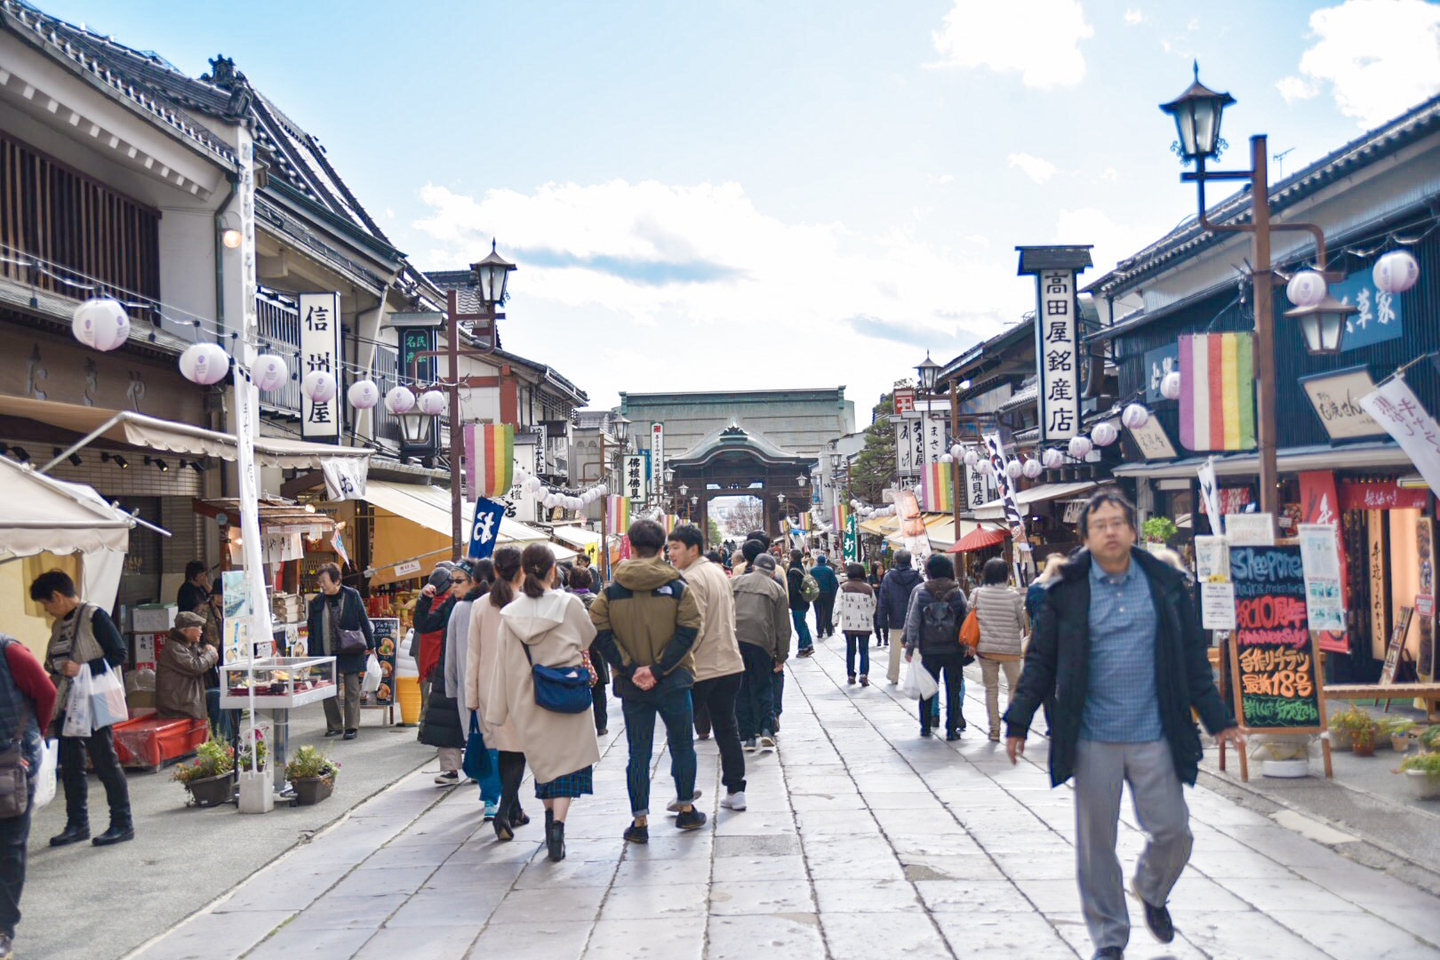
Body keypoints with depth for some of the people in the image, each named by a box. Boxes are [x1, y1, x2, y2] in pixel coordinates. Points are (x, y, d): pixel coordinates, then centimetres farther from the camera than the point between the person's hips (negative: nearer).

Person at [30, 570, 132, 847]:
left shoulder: (94, 616, -11)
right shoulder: (59, 624, 14)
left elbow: (118, 654, -15)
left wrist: (82, 668, -22)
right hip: (66, 706, 8)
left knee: (105, 763, -3)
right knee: (71, 766, 11)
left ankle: (123, 824, 3)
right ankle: (77, 824, 20)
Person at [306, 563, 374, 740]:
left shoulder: (352, 596, -5)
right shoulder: (317, 602, 2)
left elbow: (363, 620, 2)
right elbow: (312, 630, 6)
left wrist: (370, 645, 4)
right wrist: (312, 656, 4)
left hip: (350, 653, -3)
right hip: (327, 654, 3)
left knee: (352, 691, 2)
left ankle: (352, 727, 9)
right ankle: (334, 726, 19)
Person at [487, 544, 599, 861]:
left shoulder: (510, 614, -2)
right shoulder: (570, 605, -8)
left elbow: (503, 664, 1)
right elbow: (589, 639, 9)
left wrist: (497, 712, 6)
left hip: (528, 703, 3)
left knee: (543, 760, 19)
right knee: (568, 760, 2)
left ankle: (551, 819, 28)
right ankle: (557, 825, -14)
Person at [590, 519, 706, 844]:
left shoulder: (611, 591, -3)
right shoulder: (677, 587, -7)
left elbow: (601, 635, -8)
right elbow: (688, 632, -13)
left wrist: (630, 669, -9)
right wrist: (659, 668, -13)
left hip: (631, 685, 1)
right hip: (673, 682, -1)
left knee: (638, 752, 8)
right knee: (682, 745, 16)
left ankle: (640, 821, 9)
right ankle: (686, 809, 26)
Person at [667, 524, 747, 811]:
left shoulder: (692, 578, -15)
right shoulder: (718, 572, 11)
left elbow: (694, 629, -21)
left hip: (700, 669, -8)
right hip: (730, 664, 8)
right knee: (727, 728, 13)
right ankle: (735, 790, 15)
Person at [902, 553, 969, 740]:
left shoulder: (920, 593, -4)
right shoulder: (958, 593, -5)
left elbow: (912, 623, -3)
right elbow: (966, 621, -3)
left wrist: (909, 647, 4)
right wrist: (967, 647, 6)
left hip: (929, 650, 1)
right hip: (954, 650, -1)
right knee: (954, 688, 5)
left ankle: (926, 726, 19)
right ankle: (952, 729, 4)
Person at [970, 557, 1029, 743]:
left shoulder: (977, 594, -5)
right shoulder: (1014, 595, -11)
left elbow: (970, 619, 2)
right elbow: (1022, 622, -2)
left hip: (985, 649, 2)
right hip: (1011, 649, -2)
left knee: (991, 689, 12)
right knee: (1014, 686, 16)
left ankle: (994, 729, 13)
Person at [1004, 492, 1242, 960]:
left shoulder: (1165, 583, 5)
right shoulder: (1068, 591, 0)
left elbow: (1193, 658, 11)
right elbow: (1041, 661, 5)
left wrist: (1218, 720, 10)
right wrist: (1018, 722, 1)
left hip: (1153, 735, 1)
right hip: (1092, 738, -1)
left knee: (1173, 831, 3)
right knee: (1095, 841, 5)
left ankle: (1151, 891, 37)